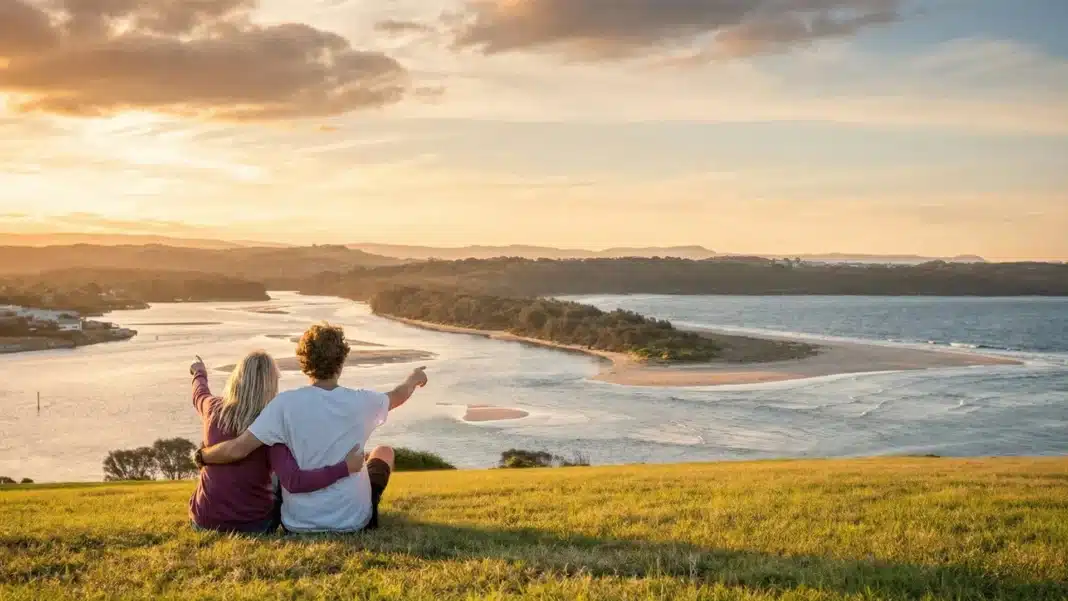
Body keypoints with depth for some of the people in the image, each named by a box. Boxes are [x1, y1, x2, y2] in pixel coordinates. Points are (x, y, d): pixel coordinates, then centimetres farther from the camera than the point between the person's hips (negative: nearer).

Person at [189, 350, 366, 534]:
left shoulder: (214, 409, -9)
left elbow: (199, 394, 18)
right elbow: (293, 482, -33)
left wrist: (200, 374, 41)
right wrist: (345, 468, -30)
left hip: (205, 521, 3)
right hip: (253, 525, -3)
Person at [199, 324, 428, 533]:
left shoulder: (286, 404, -18)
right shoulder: (361, 403, -12)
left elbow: (237, 450, -21)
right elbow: (396, 397, 11)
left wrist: (200, 456, 1)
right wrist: (413, 380, 34)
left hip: (298, 523, 0)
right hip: (353, 522, 0)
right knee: (384, 452, 27)